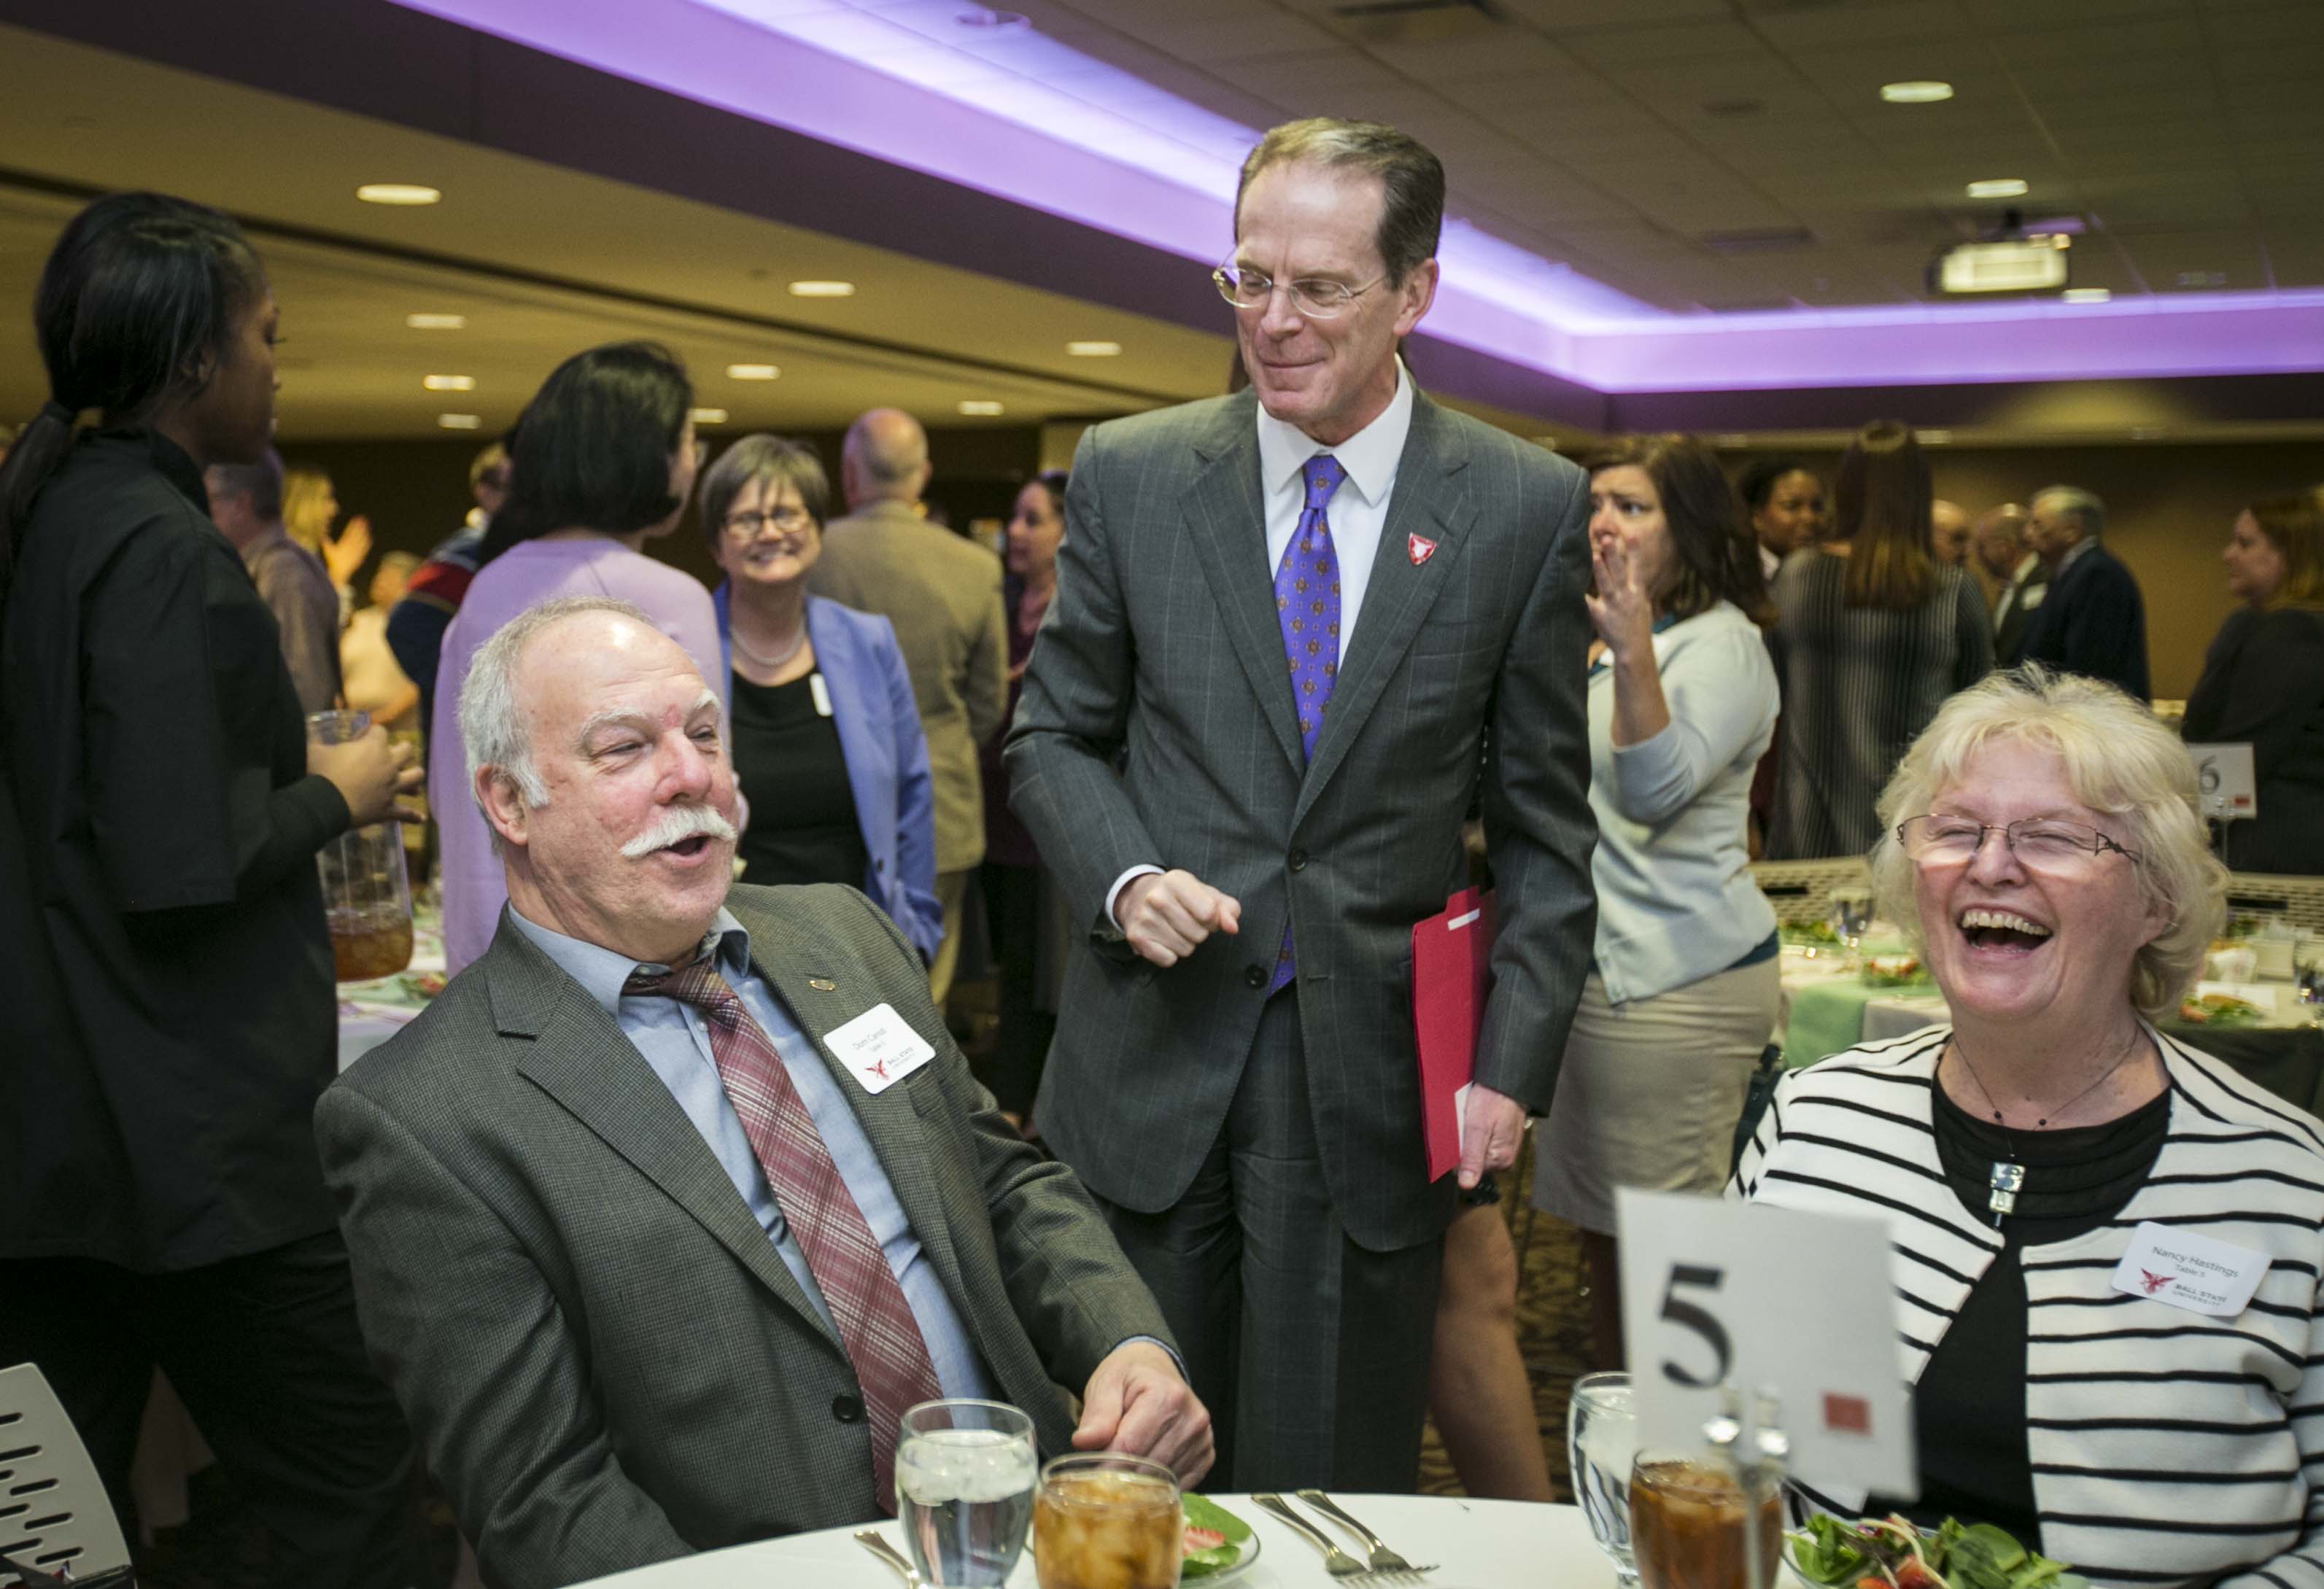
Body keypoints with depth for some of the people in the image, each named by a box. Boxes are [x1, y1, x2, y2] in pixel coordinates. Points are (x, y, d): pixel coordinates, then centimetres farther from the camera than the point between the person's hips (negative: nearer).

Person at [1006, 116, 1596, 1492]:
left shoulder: (1529, 508, -1)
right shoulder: (1129, 474, 2)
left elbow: (1547, 824, 2)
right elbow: (1055, 734, 9)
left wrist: (1514, 1067, -6)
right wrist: (1126, 876, -10)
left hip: (1371, 1082, -1)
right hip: (1151, 1061, 1)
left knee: (1335, 1497, 10)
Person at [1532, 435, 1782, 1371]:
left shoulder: (1722, 643, -11)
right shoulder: (1595, 638, 17)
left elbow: (1656, 789, -26)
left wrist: (1634, 656, -39)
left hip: (1677, 980, -9)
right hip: (1590, 964, 9)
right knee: (1601, 1230, 16)